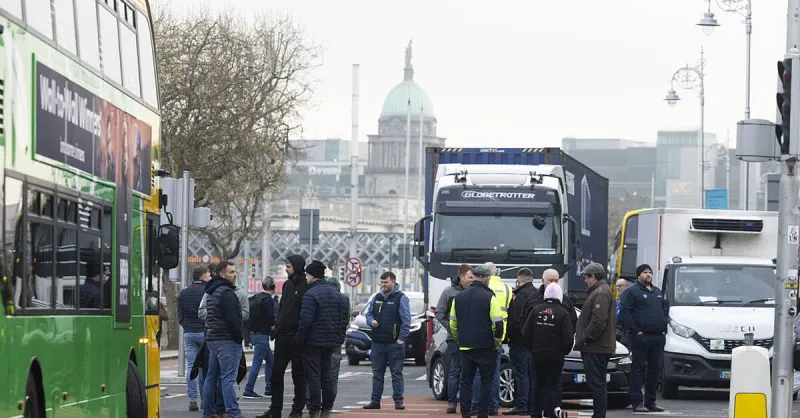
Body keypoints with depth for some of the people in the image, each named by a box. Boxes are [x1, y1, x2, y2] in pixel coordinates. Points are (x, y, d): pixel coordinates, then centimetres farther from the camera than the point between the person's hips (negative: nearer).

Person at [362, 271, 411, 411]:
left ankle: (398, 401, 2)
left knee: (396, 373, -1)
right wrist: (371, 321, -3)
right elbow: (369, 314, 21)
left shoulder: (401, 298, -4)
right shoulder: (376, 298, 13)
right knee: (377, 374, 9)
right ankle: (375, 401, 14)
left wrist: (401, 338, -13)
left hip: (395, 343, -5)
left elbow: (406, 319, -7)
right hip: (378, 342, 5)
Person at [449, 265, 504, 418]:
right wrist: (497, 343, 1)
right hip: (486, 348, -4)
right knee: (486, 381, 4)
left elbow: (453, 324, 12)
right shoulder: (489, 297, -10)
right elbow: (498, 324, -12)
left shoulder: (459, 297, 6)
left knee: (466, 380, 10)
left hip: (465, 347, 4)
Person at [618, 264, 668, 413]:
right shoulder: (632, 292, -2)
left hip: (658, 336, 7)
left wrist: (664, 327, 14)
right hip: (641, 337, -7)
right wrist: (635, 330, -15)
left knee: (655, 369, 7)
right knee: (638, 369, -5)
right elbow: (624, 312, -10)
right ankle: (637, 402, -5)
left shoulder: (658, 292, 21)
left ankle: (651, 402, 14)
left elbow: (665, 310, 29)